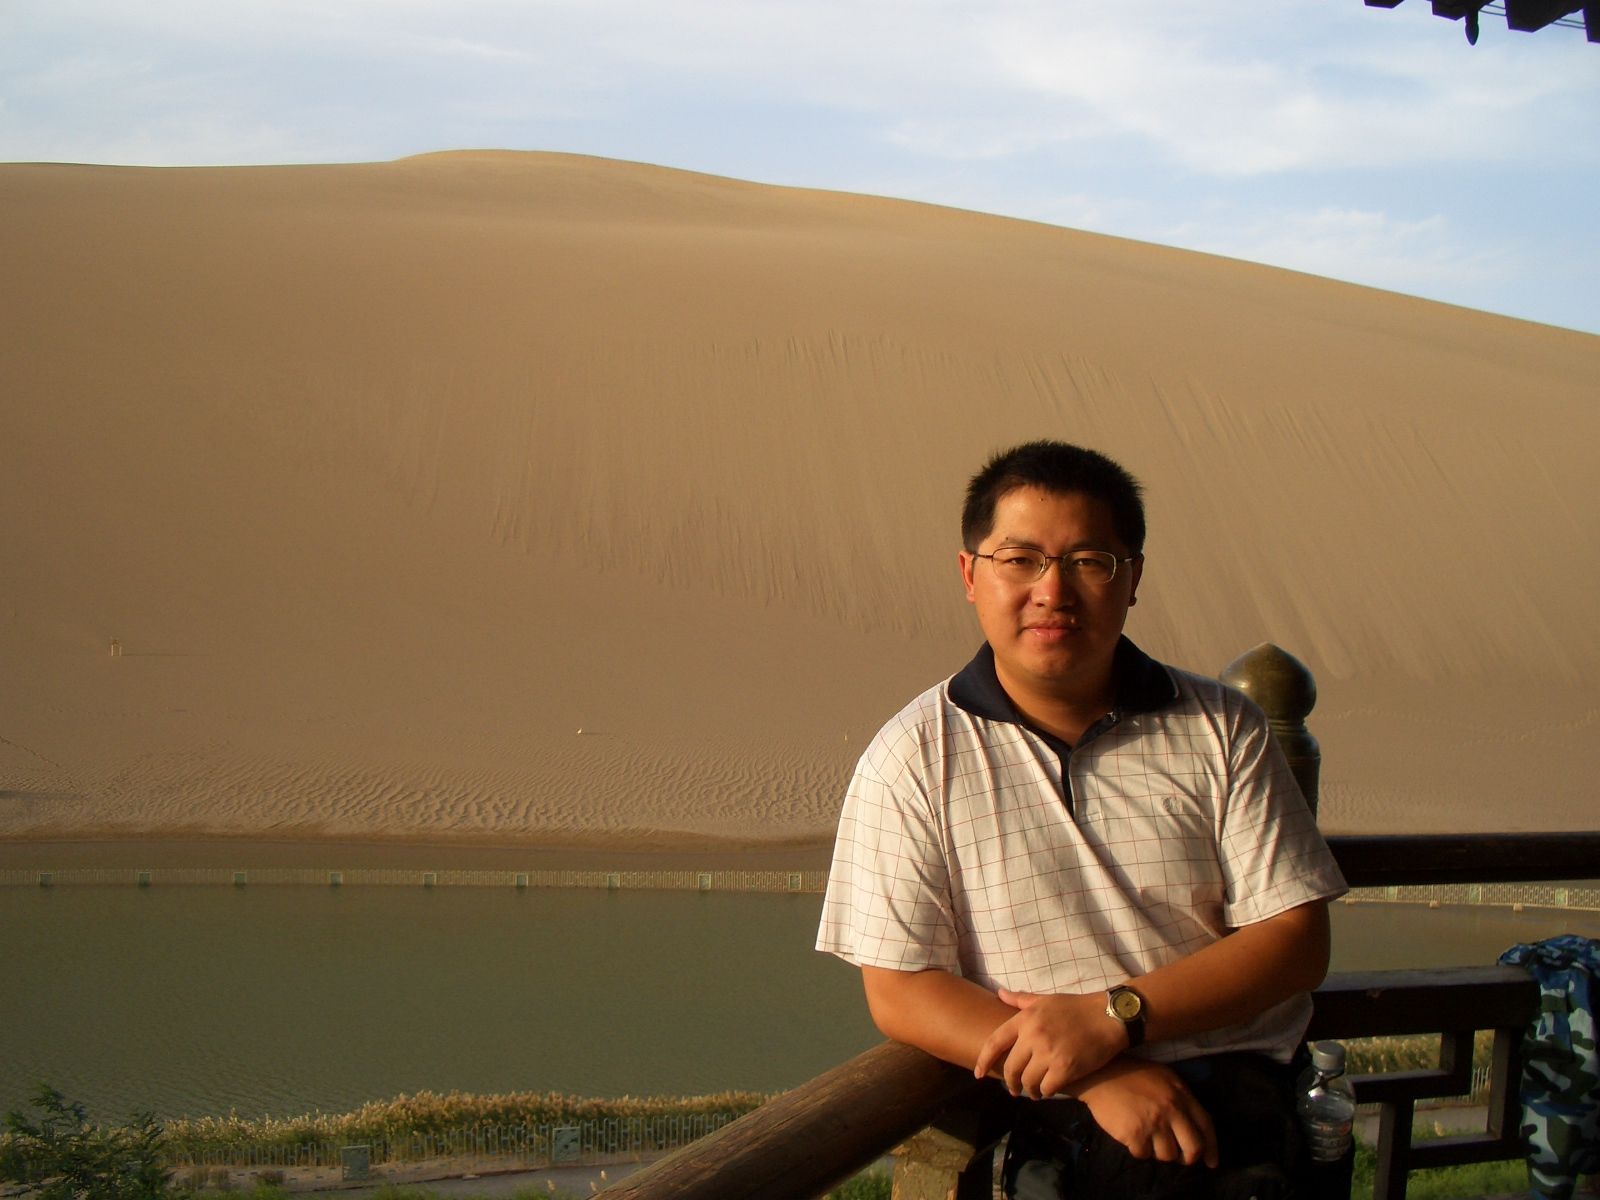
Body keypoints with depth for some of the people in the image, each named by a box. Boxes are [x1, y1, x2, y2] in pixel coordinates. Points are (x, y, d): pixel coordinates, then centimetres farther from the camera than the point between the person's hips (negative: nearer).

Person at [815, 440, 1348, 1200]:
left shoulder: (1220, 729, 7)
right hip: (1026, 1106, -1)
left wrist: (1112, 1017, -12)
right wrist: (1099, 1077, -17)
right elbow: (899, 994, -4)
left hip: (1224, 1079, 2)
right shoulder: (912, 758, 1)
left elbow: (1297, 940, 3)